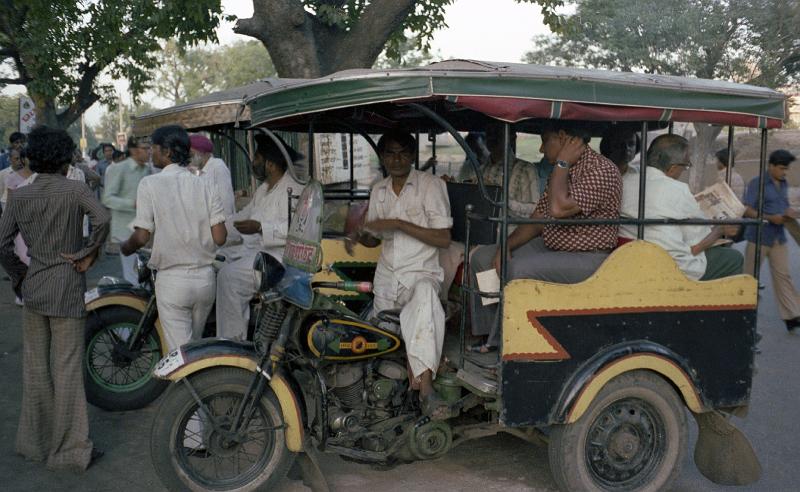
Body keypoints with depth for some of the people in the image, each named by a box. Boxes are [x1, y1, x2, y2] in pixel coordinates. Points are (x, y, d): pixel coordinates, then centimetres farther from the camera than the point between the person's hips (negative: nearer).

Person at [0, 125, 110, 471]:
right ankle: (69, 450, 9)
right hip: (66, 289, -5)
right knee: (67, 369, 1)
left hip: (32, 288, 5)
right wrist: (88, 254, -12)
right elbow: (102, 219, -26)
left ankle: (35, 442, 27)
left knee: (35, 368, 15)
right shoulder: (73, 189, -9)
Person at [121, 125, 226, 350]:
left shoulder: (150, 184, -9)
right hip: (205, 277, 5)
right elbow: (220, 237, -3)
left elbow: (142, 236, -12)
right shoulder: (204, 186, 1)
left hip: (172, 279, -4)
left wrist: (125, 248, 10)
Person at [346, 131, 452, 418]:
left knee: (424, 296, -39)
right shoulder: (378, 190, 17)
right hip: (386, 277, 6)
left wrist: (398, 224, -16)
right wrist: (358, 236, 1)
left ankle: (425, 386, -44)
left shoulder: (430, 184, -1)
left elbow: (444, 239, -9)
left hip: (420, 273, -6)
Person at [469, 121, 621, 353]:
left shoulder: (602, 170, -17)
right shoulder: (562, 172, 14)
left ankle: (502, 342, -14)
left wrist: (562, 163, -17)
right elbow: (536, 221, 14)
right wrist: (505, 247, -1)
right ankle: (488, 333, 9)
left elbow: (558, 209, -30)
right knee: (483, 257, 6)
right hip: (550, 248, 10)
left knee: (519, 270, -33)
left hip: (586, 258, -10)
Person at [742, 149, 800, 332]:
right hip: (759, 236, -6)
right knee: (750, 276, 4)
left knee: (783, 276, 3)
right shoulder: (757, 183, -9)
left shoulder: (784, 184, 12)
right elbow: (747, 211, -13)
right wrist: (770, 218, -23)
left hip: (779, 238, 6)